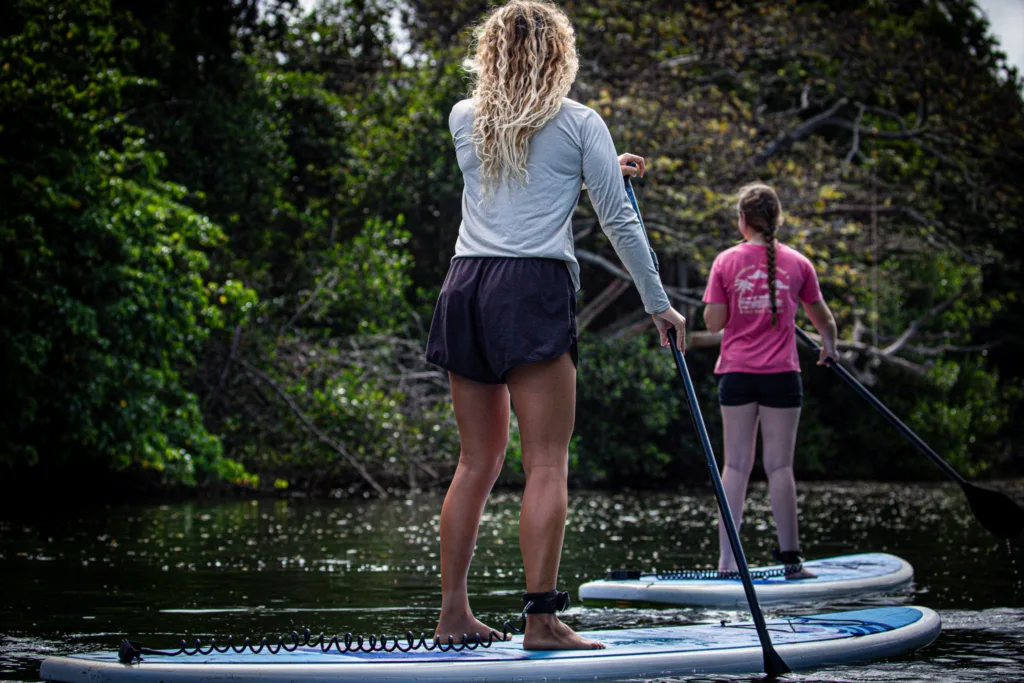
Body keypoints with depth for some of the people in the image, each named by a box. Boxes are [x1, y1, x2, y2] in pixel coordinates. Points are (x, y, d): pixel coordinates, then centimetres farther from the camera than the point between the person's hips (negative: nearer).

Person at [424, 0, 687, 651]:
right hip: (534, 290, -5)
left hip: (466, 287, 5)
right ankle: (542, 620, -10)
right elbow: (619, 221, 1)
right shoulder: (580, 123, 3)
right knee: (547, 464, -5)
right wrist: (659, 303, 9)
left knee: (478, 460, 12)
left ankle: (454, 613, 12)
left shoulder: (463, 119, 14)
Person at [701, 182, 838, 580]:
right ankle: (790, 558, 3)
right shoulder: (797, 264, 2)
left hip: (736, 374, 1)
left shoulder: (726, 262, 0)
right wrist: (829, 345, 34)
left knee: (736, 465, 5)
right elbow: (822, 317, 15)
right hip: (781, 375, -1)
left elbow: (714, 323, -1)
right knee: (779, 466, 2)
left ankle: (727, 559, 2)